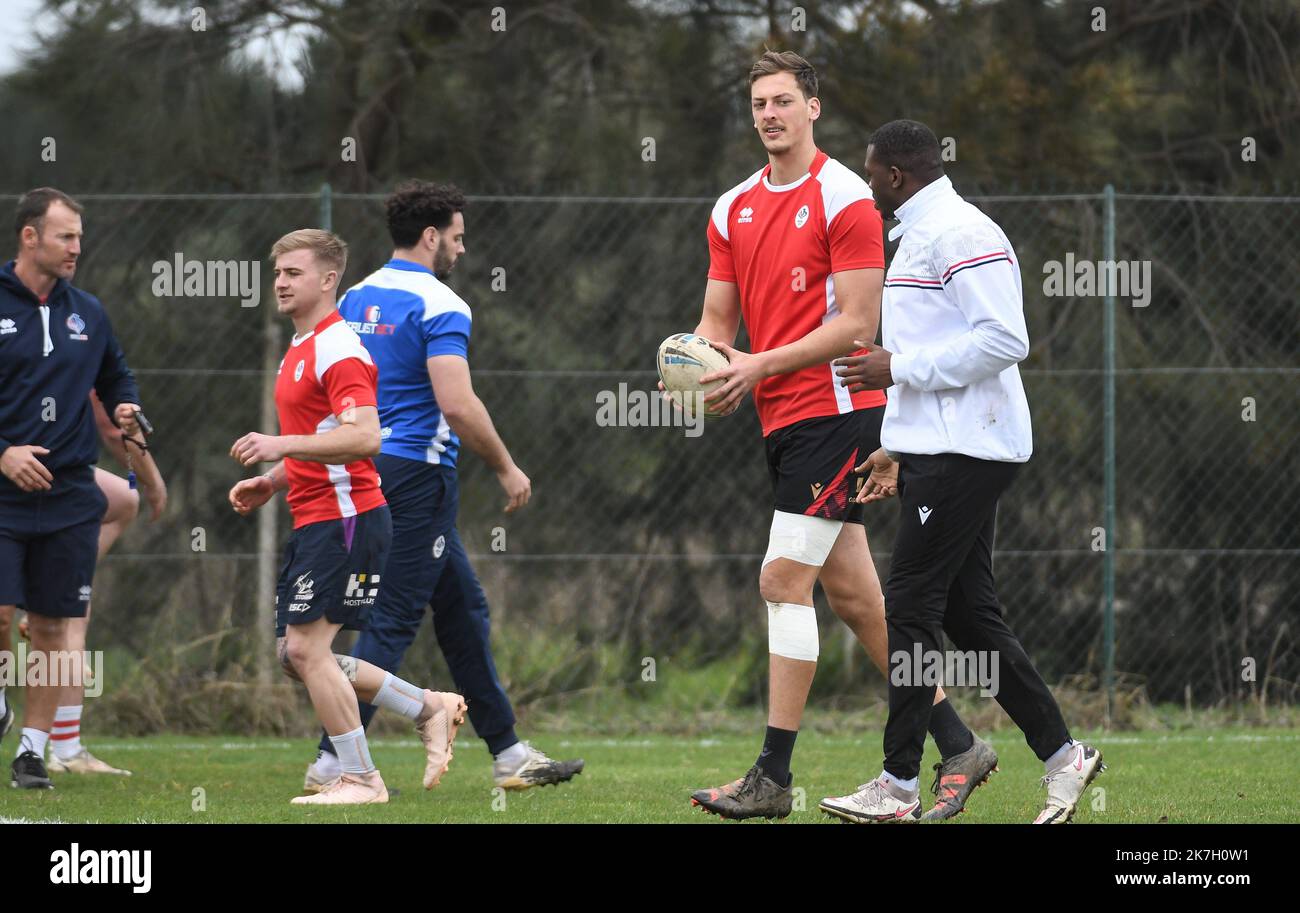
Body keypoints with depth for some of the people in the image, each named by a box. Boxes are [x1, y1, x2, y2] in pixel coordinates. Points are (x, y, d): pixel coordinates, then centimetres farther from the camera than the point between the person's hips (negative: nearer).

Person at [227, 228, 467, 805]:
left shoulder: (338, 349, -14)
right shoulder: (299, 350, 18)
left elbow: (364, 437, -26)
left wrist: (283, 444, -29)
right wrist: (270, 482, 16)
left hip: (345, 516, -10)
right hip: (313, 520, 10)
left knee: (306, 648, -11)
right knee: (294, 654, 9)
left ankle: (358, 779, -2)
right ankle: (429, 709, 19)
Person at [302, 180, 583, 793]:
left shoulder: (355, 299, 12)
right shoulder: (438, 305, -13)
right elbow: (457, 404, -22)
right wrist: (506, 468, -12)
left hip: (371, 467, 9)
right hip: (419, 472, -9)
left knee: (462, 606, 14)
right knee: (392, 620, -6)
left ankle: (510, 755, 17)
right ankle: (332, 761, -10)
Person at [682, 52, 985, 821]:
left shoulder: (844, 197, -9)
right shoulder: (734, 209, 14)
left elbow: (857, 323, -13)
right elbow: (719, 319, 16)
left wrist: (761, 365, -18)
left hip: (834, 409, -8)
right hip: (783, 417, 8)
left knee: (784, 580, -12)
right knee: (852, 590, 9)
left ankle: (774, 779, -10)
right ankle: (956, 743, 18)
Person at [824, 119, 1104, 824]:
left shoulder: (961, 234, -13)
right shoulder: (918, 237, 21)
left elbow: (1005, 341, -21)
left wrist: (900, 368, -18)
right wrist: (896, 449, 22)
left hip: (965, 452, -10)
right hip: (936, 450, 10)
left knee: (909, 607, -9)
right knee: (968, 614, 9)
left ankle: (898, 785, -6)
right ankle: (1063, 757, 12)